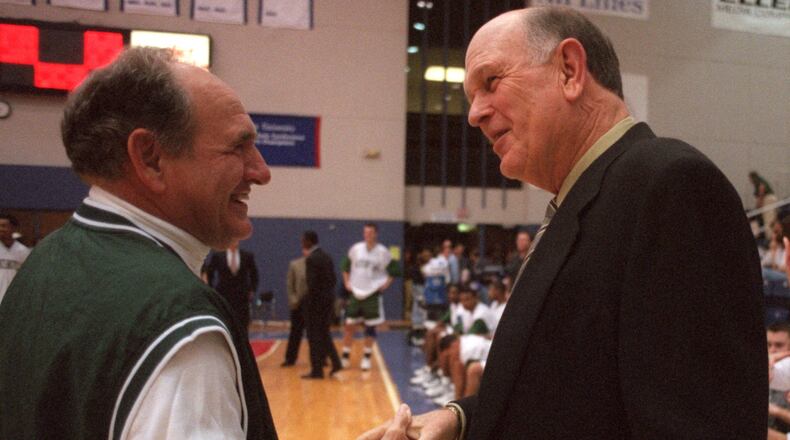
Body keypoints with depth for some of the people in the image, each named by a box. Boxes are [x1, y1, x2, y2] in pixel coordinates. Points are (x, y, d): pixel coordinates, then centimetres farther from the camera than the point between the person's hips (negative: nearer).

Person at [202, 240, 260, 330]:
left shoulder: (248, 256, 1)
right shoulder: (216, 256, -2)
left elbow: (254, 274, 12)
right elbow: (208, 273, 9)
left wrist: (252, 290, 7)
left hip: (242, 297, 1)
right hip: (222, 296, -1)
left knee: (242, 326, 0)